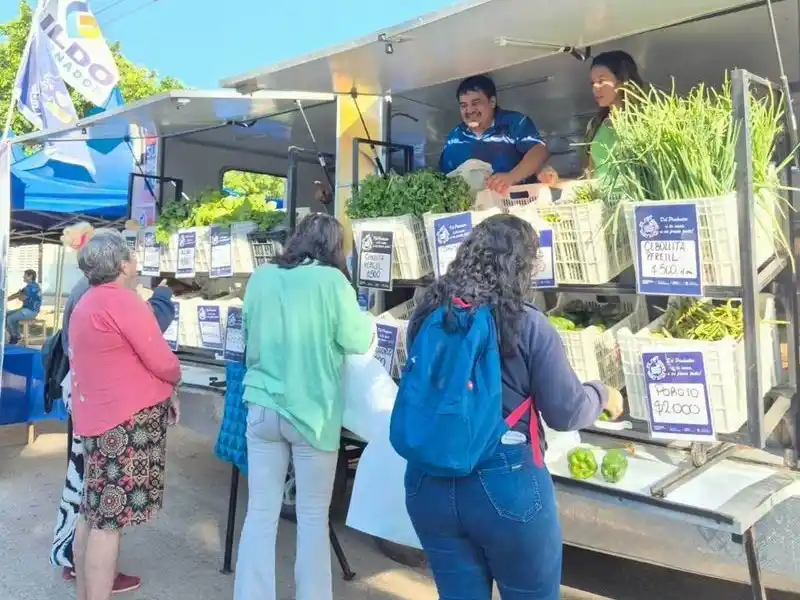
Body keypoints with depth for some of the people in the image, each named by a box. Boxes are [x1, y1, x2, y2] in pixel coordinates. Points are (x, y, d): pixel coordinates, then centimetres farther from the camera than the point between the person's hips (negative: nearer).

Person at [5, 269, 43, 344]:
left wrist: (19, 294, 5)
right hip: (26, 309, 10)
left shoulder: (33, 286, -18)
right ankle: (12, 335, 9)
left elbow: (21, 298, -19)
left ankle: (16, 338, 1)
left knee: (10, 318, -19)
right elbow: (16, 295, 15)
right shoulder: (28, 286, 15)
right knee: (6, 315, 6)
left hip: (31, 311, -10)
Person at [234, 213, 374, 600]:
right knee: (313, 516, 10)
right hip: (312, 411, -4)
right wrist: (367, 321, 15)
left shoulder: (261, 278, 4)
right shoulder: (331, 280, -10)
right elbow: (356, 341, -4)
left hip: (263, 407, 4)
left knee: (260, 514, 11)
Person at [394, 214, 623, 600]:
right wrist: (602, 394, 13)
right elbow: (566, 413, -7)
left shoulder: (427, 315, -2)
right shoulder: (528, 326, -14)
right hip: (505, 485, -4)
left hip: (429, 482, 4)